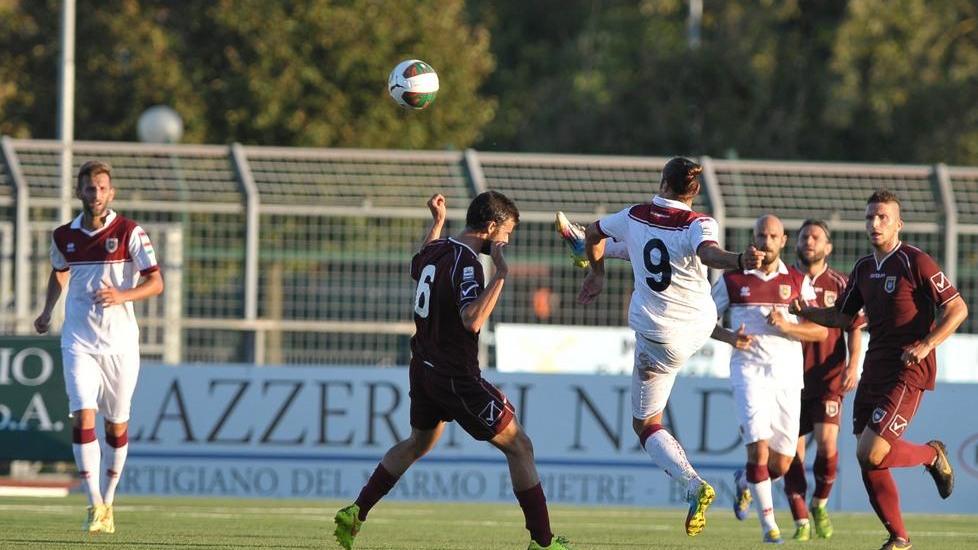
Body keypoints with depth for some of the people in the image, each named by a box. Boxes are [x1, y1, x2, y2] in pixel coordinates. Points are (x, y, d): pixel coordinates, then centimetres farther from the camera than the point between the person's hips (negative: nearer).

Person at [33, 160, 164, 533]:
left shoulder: (129, 233, -6)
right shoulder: (63, 237, 4)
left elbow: (156, 282, -9)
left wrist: (122, 296, -25)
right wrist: (47, 312, 19)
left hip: (120, 341, -1)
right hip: (79, 342, 1)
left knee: (117, 424, 7)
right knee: (82, 415, -15)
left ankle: (107, 502, 24)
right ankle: (95, 505, -16)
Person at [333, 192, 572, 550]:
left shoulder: (437, 249, 4)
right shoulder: (466, 263, -22)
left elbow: (417, 267, 30)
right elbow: (472, 321, -35)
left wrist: (437, 223, 37)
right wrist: (500, 275, -32)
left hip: (425, 369, 9)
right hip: (456, 377, -9)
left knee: (418, 443, 29)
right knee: (518, 446, -2)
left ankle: (355, 514, 27)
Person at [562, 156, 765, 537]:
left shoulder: (634, 217, -9)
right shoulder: (698, 225, -16)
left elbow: (595, 234, 10)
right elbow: (708, 252, -40)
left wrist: (597, 273, 30)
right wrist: (740, 261, -60)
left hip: (660, 339, -3)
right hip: (700, 327, 3)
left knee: (646, 426, 6)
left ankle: (693, 484, -17)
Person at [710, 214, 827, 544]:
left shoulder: (797, 282, 7)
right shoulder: (733, 279, 4)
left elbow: (821, 331, 2)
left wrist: (786, 326, -15)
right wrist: (730, 337, -8)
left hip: (788, 374, 2)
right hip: (749, 371, -2)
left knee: (782, 463, 4)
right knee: (759, 448, -18)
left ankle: (745, 482, 38)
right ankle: (768, 523, -7)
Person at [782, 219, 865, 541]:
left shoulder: (839, 284, 6)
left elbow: (855, 328, 5)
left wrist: (853, 364, -8)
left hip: (828, 380, -1)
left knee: (826, 443, -15)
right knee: (792, 451, -2)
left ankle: (820, 504, 10)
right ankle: (801, 522, 8)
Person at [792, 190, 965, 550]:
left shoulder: (916, 262, -10)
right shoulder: (864, 268, 13)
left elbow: (957, 308, -10)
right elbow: (842, 317, 23)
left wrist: (926, 345, -20)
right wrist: (804, 311, 5)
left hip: (907, 372, -8)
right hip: (874, 369, 8)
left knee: (871, 454, -17)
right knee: (866, 460, 4)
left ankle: (933, 456, 12)